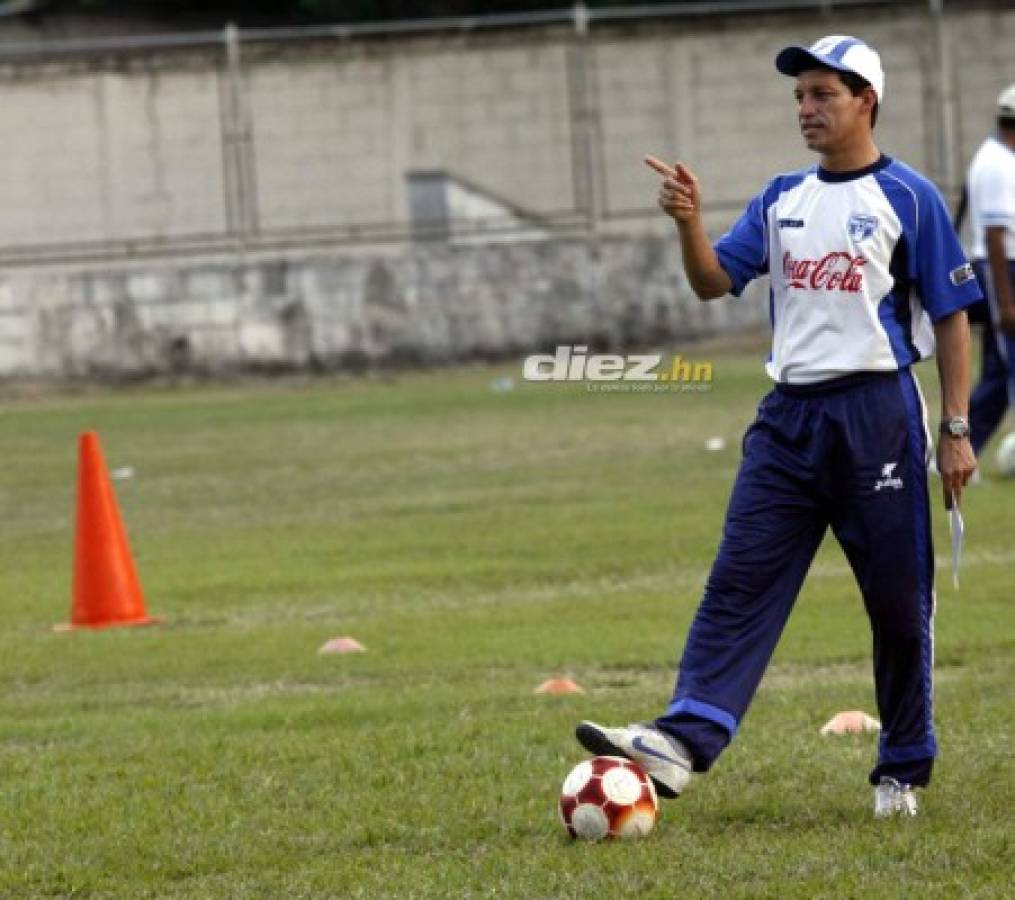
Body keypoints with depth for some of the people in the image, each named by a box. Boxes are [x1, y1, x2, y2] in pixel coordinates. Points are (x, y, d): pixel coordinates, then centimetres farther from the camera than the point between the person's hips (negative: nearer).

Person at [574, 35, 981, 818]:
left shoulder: (908, 197, -2)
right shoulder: (783, 199, 13)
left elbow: (951, 315, -2)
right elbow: (715, 282, 9)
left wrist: (956, 428, -7)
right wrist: (689, 224, -12)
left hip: (877, 414, -5)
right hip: (790, 416, 5)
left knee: (899, 599, 3)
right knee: (739, 583, -7)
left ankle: (905, 769, 14)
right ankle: (685, 740, -17)